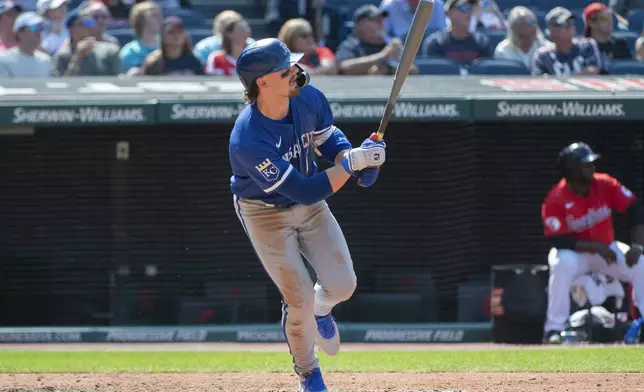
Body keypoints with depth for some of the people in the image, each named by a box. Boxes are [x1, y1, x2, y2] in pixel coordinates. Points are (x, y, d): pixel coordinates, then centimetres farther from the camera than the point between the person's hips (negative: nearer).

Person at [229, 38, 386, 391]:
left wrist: (355, 160, -18)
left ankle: (320, 309, 35)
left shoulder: (308, 98, -19)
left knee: (342, 284, -4)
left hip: (311, 207, 5)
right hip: (266, 214, -5)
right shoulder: (247, 141, -38)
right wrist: (352, 162, -36)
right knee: (299, 299, -3)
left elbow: (329, 139, 2)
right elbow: (305, 191, -35)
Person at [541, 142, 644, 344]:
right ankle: (554, 329, -30)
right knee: (563, 264, -38)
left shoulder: (605, 185, -12)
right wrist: (597, 248, -31)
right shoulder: (555, 199, -22)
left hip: (606, 249, 4)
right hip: (574, 252, -4)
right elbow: (558, 241, -25)